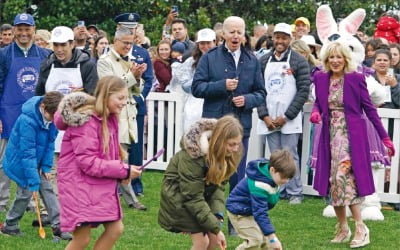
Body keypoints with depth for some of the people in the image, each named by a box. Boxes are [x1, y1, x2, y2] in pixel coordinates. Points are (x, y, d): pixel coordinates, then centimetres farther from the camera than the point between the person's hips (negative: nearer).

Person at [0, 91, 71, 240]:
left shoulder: (52, 117, -11)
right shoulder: (27, 120, -32)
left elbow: (50, 143, 0)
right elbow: (27, 153, -30)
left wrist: (46, 166, -6)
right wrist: (33, 181, -27)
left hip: (37, 162, 6)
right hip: (20, 162, -6)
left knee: (48, 190, 0)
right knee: (26, 193, -4)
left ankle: (58, 226, 1)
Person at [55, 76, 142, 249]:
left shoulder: (109, 118, 8)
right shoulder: (86, 120, -20)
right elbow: (87, 161, -24)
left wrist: (122, 172, -4)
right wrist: (123, 170, -21)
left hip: (100, 185, 9)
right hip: (80, 184, -9)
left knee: (115, 229, 7)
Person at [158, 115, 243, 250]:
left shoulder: (225, 154, -13)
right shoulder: (193, 155, -33)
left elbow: (219, 185, -9)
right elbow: (193, 197, -30)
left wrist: (218, 214, -26)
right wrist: (216, 228, -29)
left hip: (203, 192, 7)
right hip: (178, 195, -7)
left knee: (214, 239, -1)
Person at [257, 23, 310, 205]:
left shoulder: (298, 62, -2)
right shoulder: (264, 61, 9)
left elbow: (303, 91, -7)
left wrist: (286, 116, -11)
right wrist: (264, 116, -3)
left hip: (290, 120, -4)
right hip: (269, 119, 4)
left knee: (290, 156, -3)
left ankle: (295, 193, 5)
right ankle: (278, 191, 14)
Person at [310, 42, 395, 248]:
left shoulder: (356, 78, -6)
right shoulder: (320, 78, 4)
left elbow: (369, 108, -3)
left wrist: (384, 137, -3)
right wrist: (315, 111, -8)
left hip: (351, 136, -5)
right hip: (330, 136, 5)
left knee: (343, 178, -15)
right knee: (333, 181, 5)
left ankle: (360, 228, -6)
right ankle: (342, 228, 17)